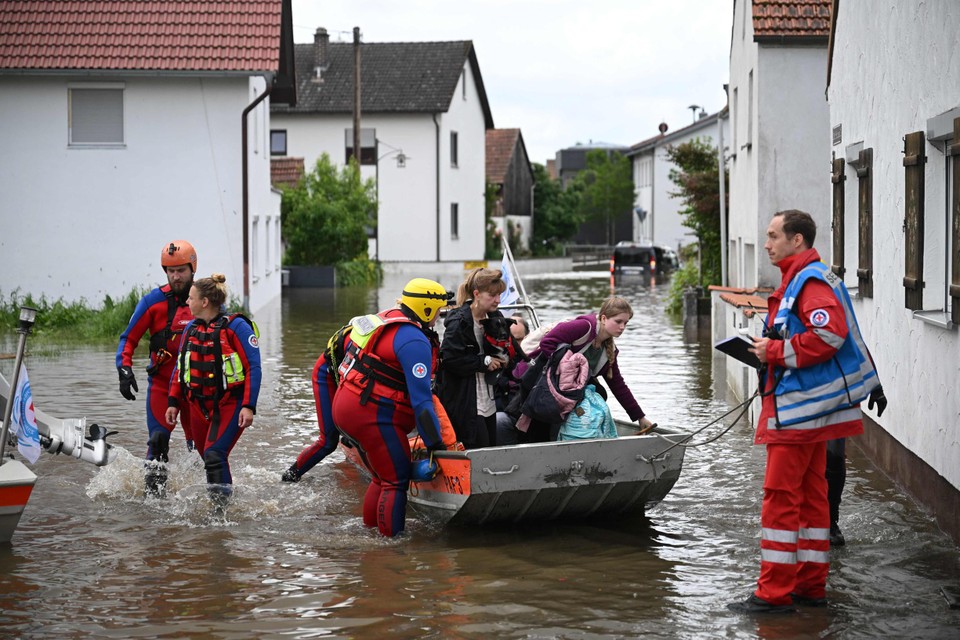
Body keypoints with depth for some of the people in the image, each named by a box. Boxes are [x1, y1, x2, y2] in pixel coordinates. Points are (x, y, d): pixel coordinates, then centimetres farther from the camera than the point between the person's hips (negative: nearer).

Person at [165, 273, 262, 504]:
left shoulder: (235, 326, -11)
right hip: (199, 405, 7)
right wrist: (173, 402, 12)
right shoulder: (191, 328, 9)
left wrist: (249, 406, -19)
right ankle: (222, 495, 33)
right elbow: (180, 367, 18)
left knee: (214, 455, -21)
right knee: (209, 458, 13)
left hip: (230, 404, -7)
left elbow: (253, 367, -13)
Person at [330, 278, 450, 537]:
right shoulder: (414, 341, -17)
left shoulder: (387, 320, 13)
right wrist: (434, 443, -19)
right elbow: (421, 398, -21)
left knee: (383, 477, 19)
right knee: (398, 479, -4)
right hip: (371, 416, -10)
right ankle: (391, 539, -3)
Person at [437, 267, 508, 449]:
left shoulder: (495, 318, 9)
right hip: (464, 403, -8)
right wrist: (484, 362, -16)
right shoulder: (458, 322, -14)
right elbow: (450, 359, -21)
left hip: (488, 401, 8)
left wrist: (502, 359, -1)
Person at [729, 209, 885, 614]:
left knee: (780, 496, -8)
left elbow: (828, 335, -27)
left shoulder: (811, 281, -14)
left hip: (800, 408, -11)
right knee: (810, 496, 13)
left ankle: (774, 593, -5)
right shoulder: (798, 279, 19)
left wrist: (775, 351, -19)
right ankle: (810, 586, 20)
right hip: (806, 408, 11)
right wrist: (770, 350, 9)